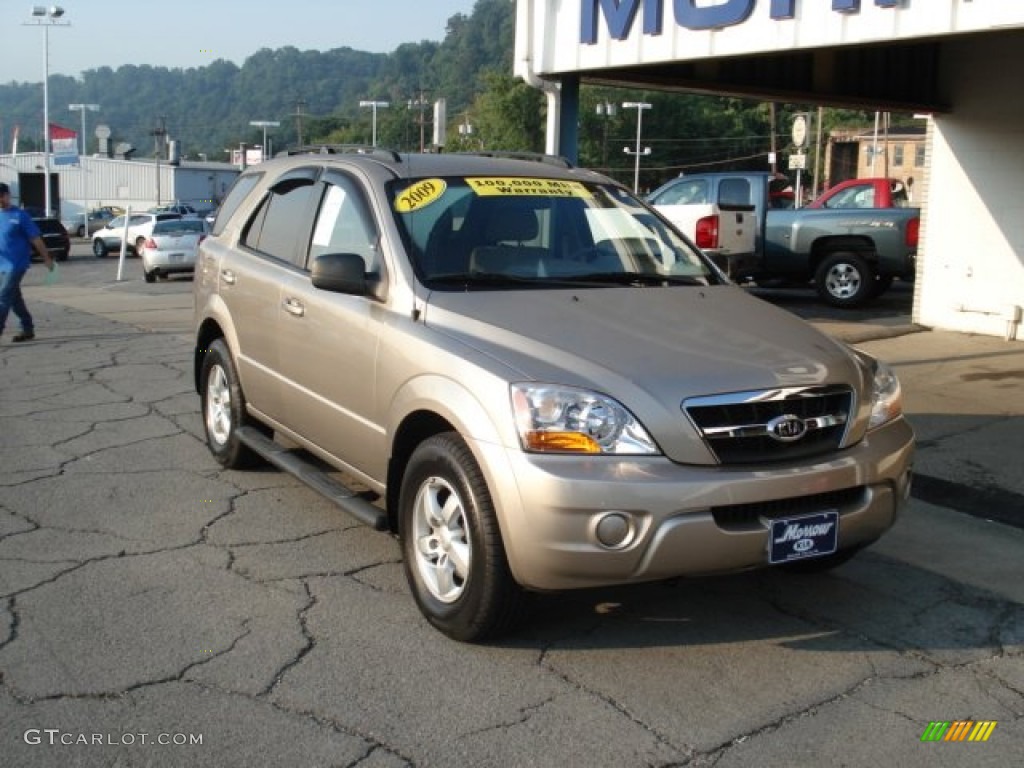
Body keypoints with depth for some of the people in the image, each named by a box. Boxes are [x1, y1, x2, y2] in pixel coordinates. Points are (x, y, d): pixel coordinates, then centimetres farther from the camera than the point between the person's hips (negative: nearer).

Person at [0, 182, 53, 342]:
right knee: (15, 299, 12)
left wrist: (47, 258, -4)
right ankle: (28, 330, 22)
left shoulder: (19, 215, -6)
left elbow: (35, 239, -5)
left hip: (15, 264, -6)